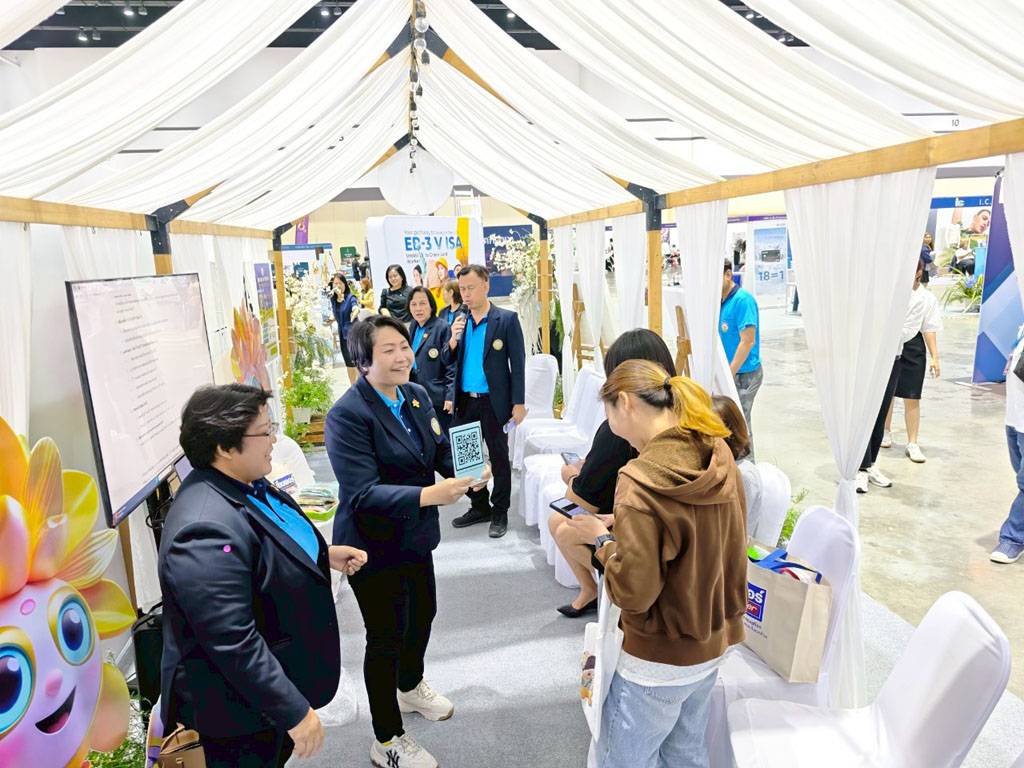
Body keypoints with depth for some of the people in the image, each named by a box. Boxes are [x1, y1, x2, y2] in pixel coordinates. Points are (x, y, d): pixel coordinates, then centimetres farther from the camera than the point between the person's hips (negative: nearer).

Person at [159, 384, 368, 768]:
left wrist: (324, 554, 7)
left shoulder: (244, 483, -3)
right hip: (241, 709, -8)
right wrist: (296, 713, -25)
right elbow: (234, 646, -32)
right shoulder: (207, 533, -34)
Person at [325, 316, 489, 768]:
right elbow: (362, 493, -30)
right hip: (375, 545, -7)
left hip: (416, 535, 8)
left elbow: (440, 452, 7)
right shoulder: (348, 414, -24)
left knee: (423, 613, 25)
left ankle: (410, 686, 56)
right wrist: (429, 495, -41)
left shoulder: (416, 396, 0)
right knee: (386, 636, 8)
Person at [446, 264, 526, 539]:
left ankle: (500, 513, 20)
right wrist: (453, 340, -11)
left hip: (493, 402, -5)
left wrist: (519, 403, -12)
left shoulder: (507, 319, -6)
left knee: (499, 458, 6)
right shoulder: (459, 321, 7)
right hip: (465, 401, 5)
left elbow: (518, 363, -7)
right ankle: (479, 507, 29)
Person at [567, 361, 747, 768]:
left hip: (660, 661, -7)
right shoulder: (719, 456, -5)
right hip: (713, 644, 7)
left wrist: (603, 540, -8)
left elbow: (632, 592, -23)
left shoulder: (642, 479, -27)